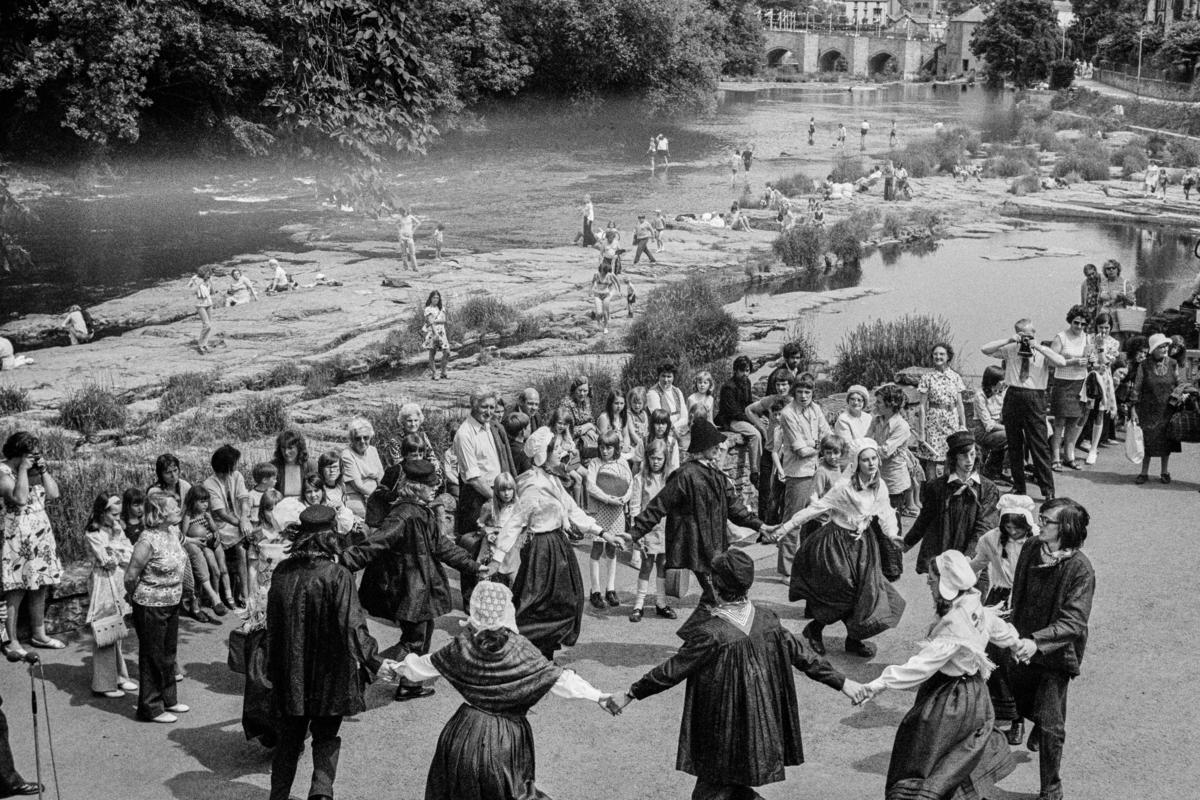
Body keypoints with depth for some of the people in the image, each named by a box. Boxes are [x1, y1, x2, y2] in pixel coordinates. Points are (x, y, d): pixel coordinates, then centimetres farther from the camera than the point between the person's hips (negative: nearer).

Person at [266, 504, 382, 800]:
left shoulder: (282, 571, -4)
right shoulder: (337, 576, -18)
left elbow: (272, 623, 6)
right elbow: (352, 627, -22)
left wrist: (272, 668, 17)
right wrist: (376, 662, -13)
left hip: (290, 673, 4)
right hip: (328, 674, -3)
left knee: (289, 738, 18)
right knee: (325, 737, 12)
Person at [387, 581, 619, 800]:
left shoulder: (463, 645, -10)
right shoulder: (520, 650, -17)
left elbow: (425, 667, 4)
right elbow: (558, 678, -16)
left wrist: (396, 667, 23)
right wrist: (599, 696, -12)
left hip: (467, 731, 2)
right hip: (506, 738, -2)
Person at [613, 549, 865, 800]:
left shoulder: (710, 634, -21)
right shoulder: (766, 620, -5)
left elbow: (672, 671, -14)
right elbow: (801, 655, 3)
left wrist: (631, 694, -2)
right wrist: (841, 682, 15)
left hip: (724, 736, -6)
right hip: (761, 730, 6)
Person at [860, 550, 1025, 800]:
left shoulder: (953, 625, -29)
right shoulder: (981, 613, -4)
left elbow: (923, 664, -33)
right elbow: (1005, 634, 16)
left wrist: (881, 683, -34)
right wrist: (1018, 644, 40)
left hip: (946, 702, -8)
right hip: (974, 694, 8)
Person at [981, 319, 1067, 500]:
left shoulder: (1043, 352, 1)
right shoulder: (1010, 349, 8)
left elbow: (1062, 363, -16)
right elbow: (984, 349, 1)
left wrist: (1038, 347, -15)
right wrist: (1008, 341, -7)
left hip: (1034, 398, -3)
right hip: (1012, 397, 3)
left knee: (1039, 444, -5)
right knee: (1014, 444, 10)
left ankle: (1048, 490, 1)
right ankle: (1018, 487, 21)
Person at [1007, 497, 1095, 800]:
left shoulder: (1080, 568, -22)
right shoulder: (1030, 550, -5)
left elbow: (1074, 621, -27)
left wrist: (1037, 641, -39)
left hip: (1056, 653, -6)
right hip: (1025, 647, 6)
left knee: (1050, 725, -2)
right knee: (1017, 703, 22)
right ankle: (1040, 728, 57)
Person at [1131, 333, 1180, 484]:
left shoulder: (1172, 364, 0)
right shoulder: (1145, 366, -6)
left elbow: (1178, 385, 9)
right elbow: (1136, 388, -2)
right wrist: (1134, 409, -6)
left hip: (1167, 410, 2)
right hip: (1148, 411, -2)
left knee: (1166, 441, 7)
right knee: (1147, 441, 1)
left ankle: (1165, 472, 21)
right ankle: (1144, 472, 11)